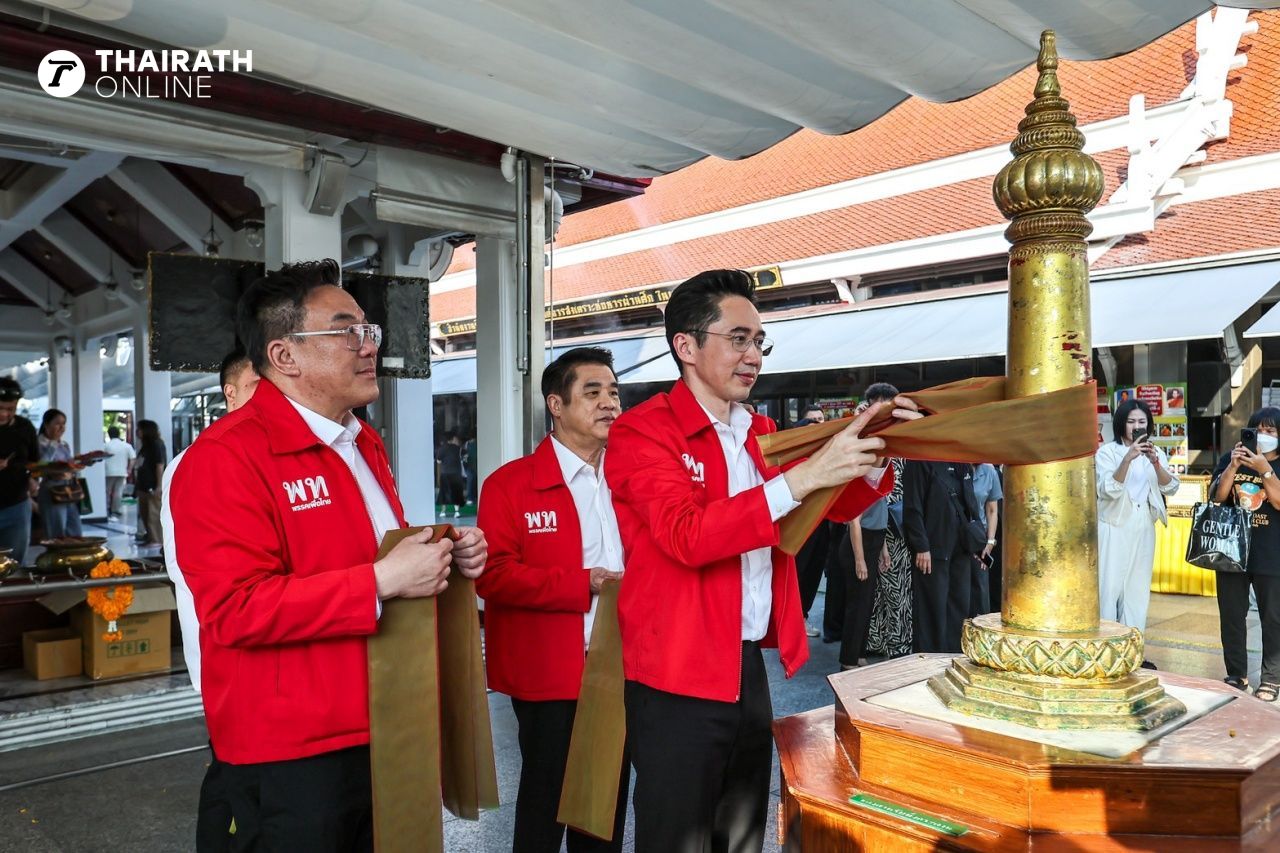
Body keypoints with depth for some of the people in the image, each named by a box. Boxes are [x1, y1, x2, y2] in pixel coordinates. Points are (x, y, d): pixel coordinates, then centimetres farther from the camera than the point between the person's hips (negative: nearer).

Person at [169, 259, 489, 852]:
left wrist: (445, 558, 4)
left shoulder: (363, 444, 13)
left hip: (385, 732, 9)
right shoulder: (225, 458, -16)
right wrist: (381, 582, -27)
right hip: (291, 754, -9)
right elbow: (236, 609, -25)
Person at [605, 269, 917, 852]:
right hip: (678, 679, -7)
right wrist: (803, 476, -31)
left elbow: (838, 506, 15)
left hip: (749, 669, 7)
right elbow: (687, 535, -26)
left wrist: (874, 458, -7)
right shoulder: (641, 431, -12)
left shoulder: (761, 434, 12)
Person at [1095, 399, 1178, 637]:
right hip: (1113, 527, -5)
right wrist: (1127, 459, -29)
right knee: (1109, 588, -7)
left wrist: (1156, 463, -18)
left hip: (1143, 529, 5)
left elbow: (1171, 487, -1)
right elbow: (1109, 490, -17)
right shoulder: (1107, 452, -5)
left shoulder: (1155, 452, 10)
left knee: (1137, 590, 9)